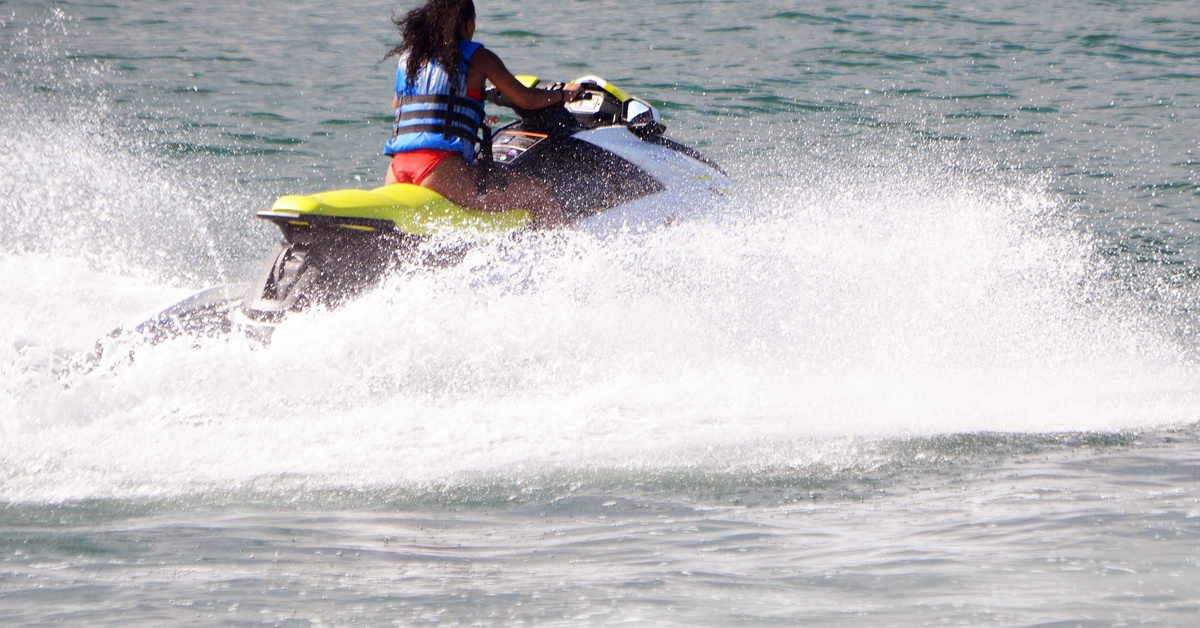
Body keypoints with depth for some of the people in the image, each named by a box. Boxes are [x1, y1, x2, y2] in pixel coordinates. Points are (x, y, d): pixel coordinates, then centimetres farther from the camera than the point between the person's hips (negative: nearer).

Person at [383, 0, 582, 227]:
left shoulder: (408, 56, 20)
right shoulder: (477, 57, 5)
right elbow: (526, 100, 6)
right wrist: (564, 94, 24)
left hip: (397, 168, 6)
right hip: (440, 166, -6)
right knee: (543, 201, -2)